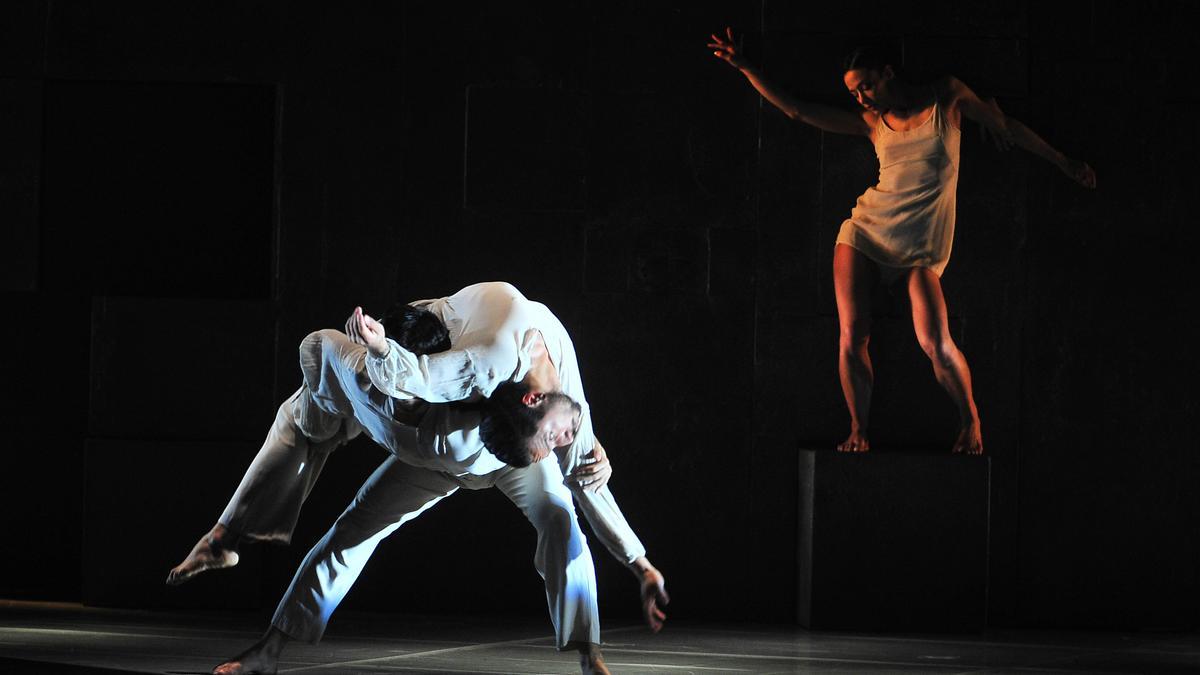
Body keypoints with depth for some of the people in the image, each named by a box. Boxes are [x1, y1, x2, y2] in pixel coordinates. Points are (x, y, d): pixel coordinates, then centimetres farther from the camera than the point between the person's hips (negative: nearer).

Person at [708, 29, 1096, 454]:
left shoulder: (946, 97, 2)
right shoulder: (873, 122, 8)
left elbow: (1009, 128, 12)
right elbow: (796, 111, 5)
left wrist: (1064, 163, 16)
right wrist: (744, 67, -2)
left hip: (920, 249, -3)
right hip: (866, 231, 3)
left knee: (936, 345, -18)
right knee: (852, 337, -11)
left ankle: (969, 419, 6)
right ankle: (859, 431, 7)